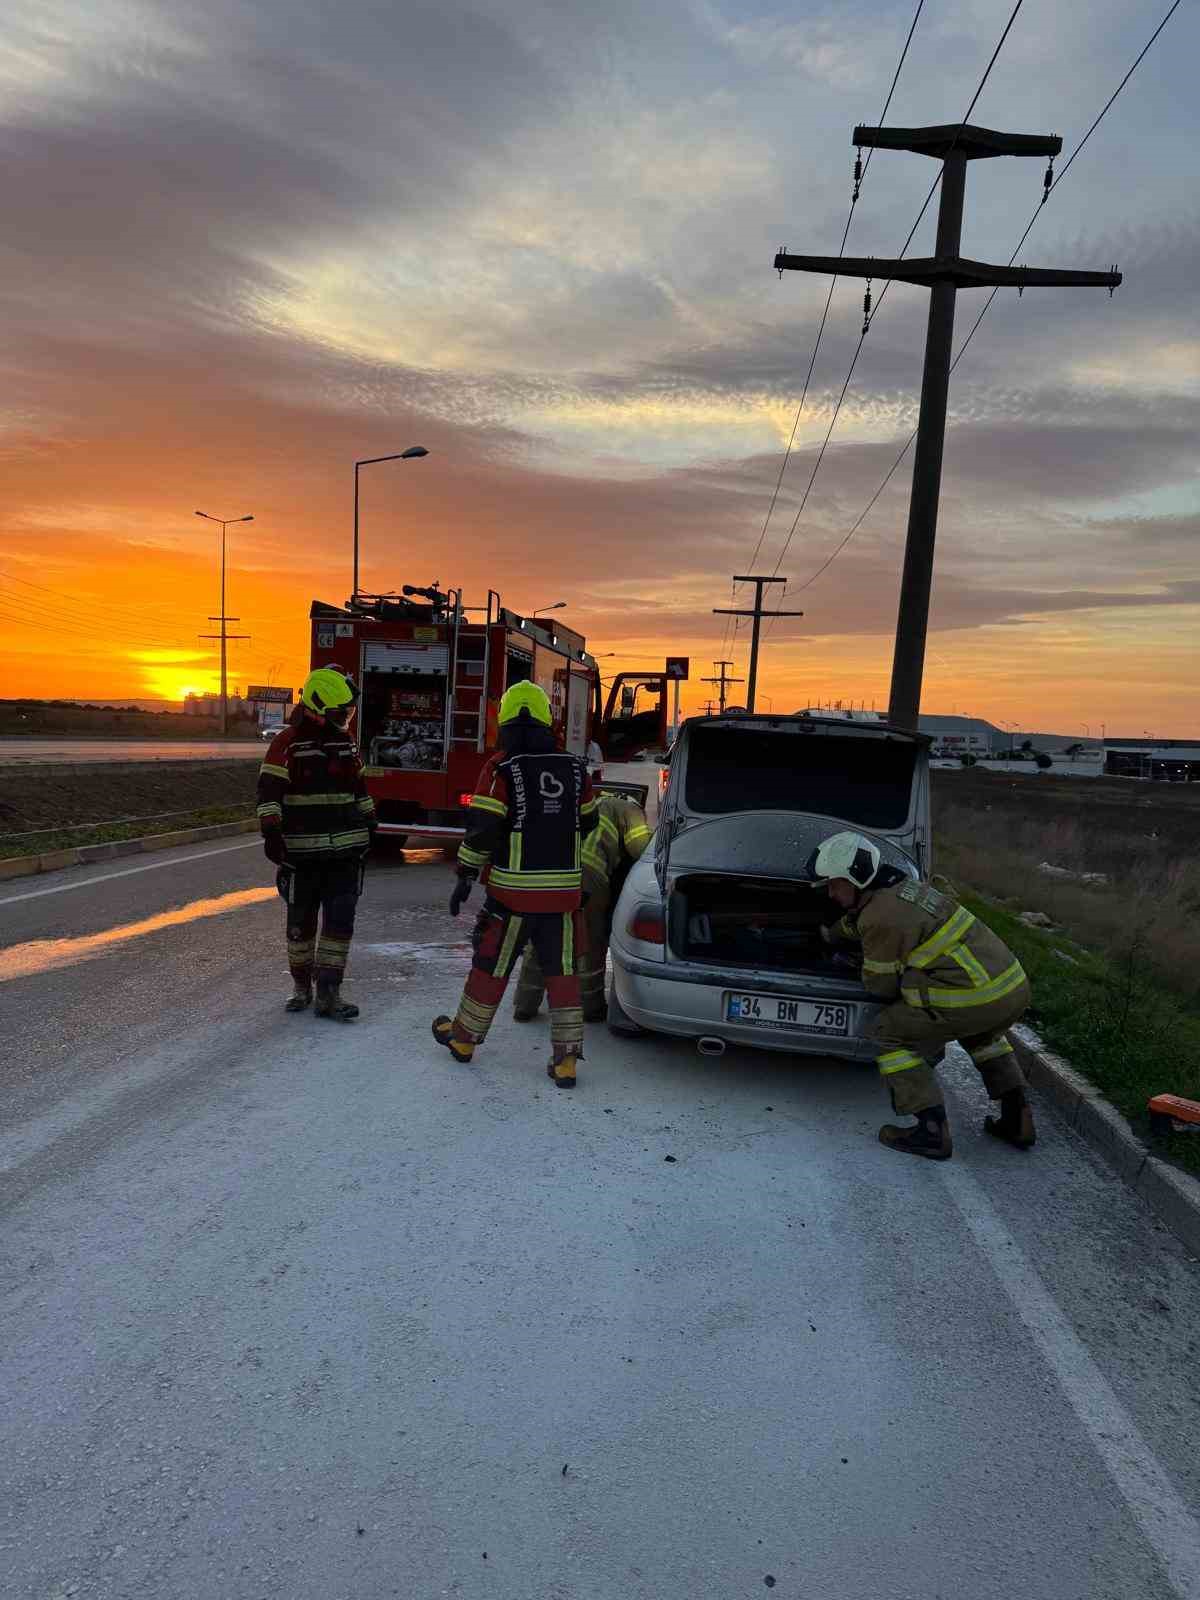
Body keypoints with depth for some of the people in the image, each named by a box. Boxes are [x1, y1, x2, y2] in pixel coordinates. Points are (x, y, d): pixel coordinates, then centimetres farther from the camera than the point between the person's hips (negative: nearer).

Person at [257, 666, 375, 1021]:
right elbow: (269, 791, -12)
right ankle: (301, 987, 25)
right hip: (302, 851, -4)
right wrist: (270, 832, -21)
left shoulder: (346, 740, 10)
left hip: (346, 848, 4)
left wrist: (370, 824, 22)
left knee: (340, 921, 0)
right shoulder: (288, 743, -7)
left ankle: (328, 993, 6)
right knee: (301, 921, 9)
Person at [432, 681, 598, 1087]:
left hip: (513, 891, -3)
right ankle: (566, 1059, 10)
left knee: (491, 966, 12)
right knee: (562, 972, 9)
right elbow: (586, 823, 15)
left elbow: (482, 828, -13)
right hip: (563, 889, 3)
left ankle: (464, 1038, 29)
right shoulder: (574, 768, 3)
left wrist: (465, 877, -4)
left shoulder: (501, 768, -9)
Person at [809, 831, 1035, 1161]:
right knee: (981, 1033, 40)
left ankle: (931, 1132, -1)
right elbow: (856, 920, 40)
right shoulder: (902, 887, 18)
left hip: (975, 997, -10)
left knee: (890, 1034, 4)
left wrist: (863, 969, 20)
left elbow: (881, 987, -2)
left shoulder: (881, 917, -12)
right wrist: (830, 934, 58)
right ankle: (1017, 1121, 35)